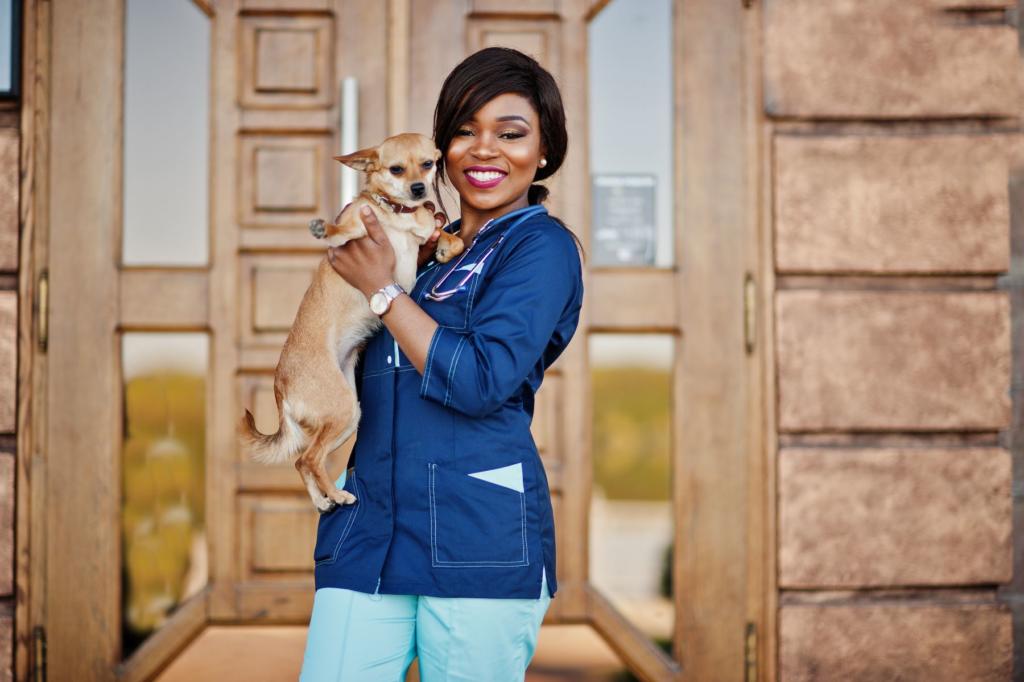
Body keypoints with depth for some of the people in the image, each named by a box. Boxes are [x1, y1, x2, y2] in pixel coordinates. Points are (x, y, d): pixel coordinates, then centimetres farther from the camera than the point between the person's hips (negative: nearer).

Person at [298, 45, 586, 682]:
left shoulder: (541, 247, -2)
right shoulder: (431, 248, 17)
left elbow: (480, 381, -14)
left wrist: (383, 288, -5)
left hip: (478, 539, -6)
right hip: (368, 530, 6)